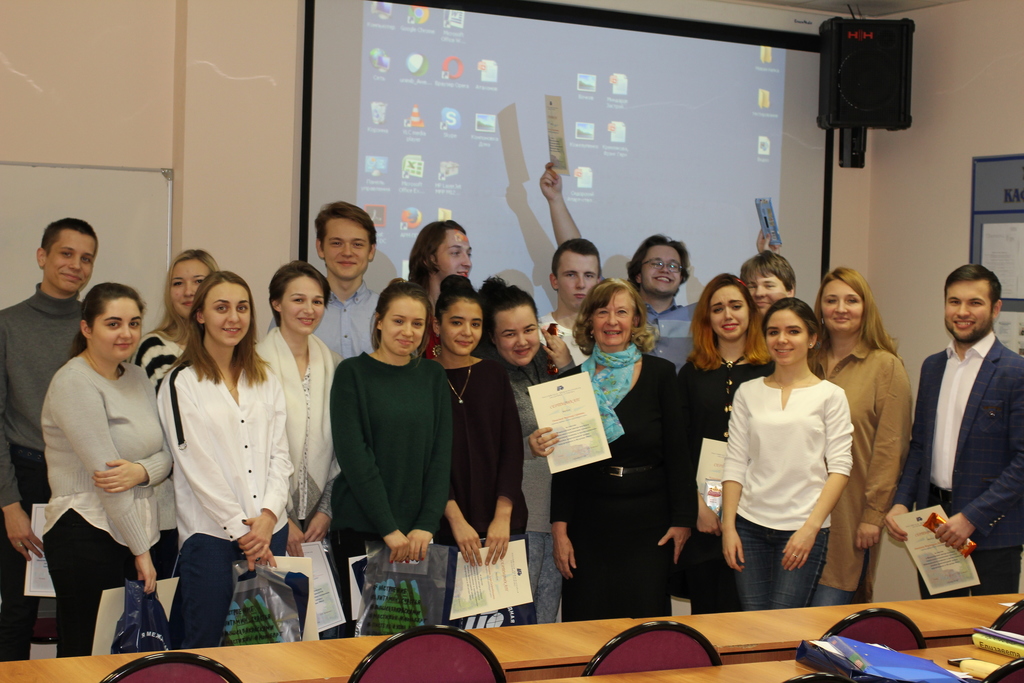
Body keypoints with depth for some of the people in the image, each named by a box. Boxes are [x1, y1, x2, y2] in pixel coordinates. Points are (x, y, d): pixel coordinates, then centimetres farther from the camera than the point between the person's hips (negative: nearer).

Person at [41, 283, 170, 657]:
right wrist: (141, 551, -13)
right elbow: (104, 471, -15)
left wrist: (142, 471, -14)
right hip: (87, 538, -7)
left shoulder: (136, 376, 12)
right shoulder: (74, 383, -11)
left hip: (136, 532, 7)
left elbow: (167, 453, 11)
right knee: (83, 658, -1)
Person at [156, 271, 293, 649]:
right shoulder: (181, 383, -2)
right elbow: (196, 465, -7)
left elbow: (279, 454, 8)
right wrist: (240, 530, -10)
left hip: (269, 532, 5)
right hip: (211, 533, -4)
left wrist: (268, 515, -7)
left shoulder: (265, 380, 14)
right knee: (204, 647, -1)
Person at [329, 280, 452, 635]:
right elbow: (353, 456, -9)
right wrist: (389, 529, -14)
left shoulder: (433, 376, 9)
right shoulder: (352, 372, -3)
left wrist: (427, 525, -6)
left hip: (416, 531, 3)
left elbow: (442, 455, 6)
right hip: (360, 527, -3)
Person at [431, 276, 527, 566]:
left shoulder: (494, 374, 6)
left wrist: (503, 516, -10)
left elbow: (512, 447, 2)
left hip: (502, 521, 2)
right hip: (446, 524, -2)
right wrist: (456, 519, -16)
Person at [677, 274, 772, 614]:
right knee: (704, 607, 5)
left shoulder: (771, 372, 5)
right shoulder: (691, 374, 8)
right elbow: (679, 446, 5)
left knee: (739, 606, -3)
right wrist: (698, 504, -6)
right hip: (702, 509, 1)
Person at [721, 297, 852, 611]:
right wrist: (728, 526, 0)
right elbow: (735, 464, 8)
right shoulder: (748, 393, 10)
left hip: (803, 529, -2)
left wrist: (811, 527, -12)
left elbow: (839, 467, -3)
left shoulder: (830, 395, 2)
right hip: (750, 526, 3)